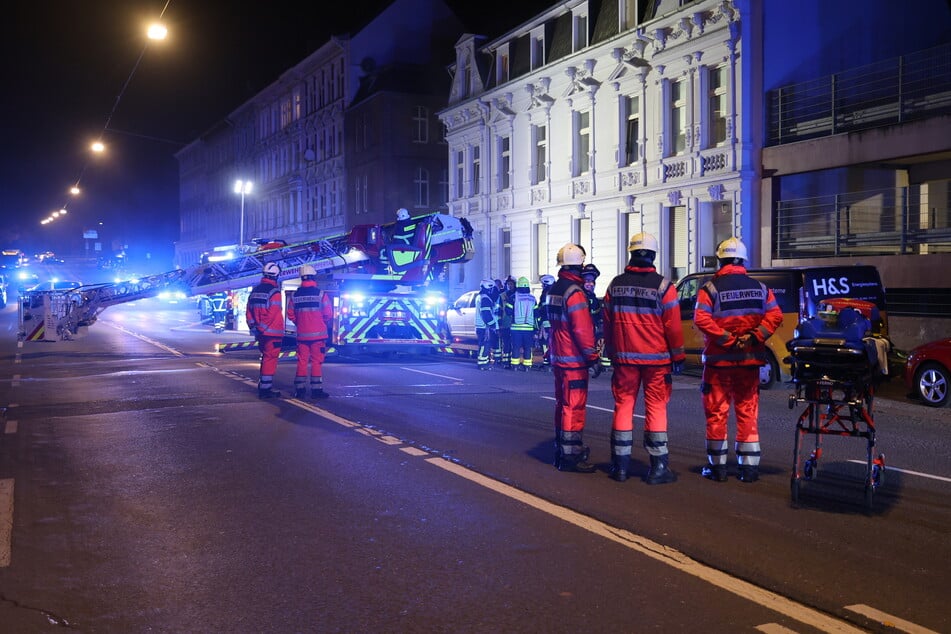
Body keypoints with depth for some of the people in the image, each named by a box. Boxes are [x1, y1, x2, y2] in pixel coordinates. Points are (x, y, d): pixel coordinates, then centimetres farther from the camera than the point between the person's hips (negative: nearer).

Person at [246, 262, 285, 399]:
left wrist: (253, 327, 9)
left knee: (265, 358, 19)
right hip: (273, 332, -8)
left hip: (261, 333, 8)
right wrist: (263, 329, -14)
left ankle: (263, 385, 26)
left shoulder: (255, 290, 11)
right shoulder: (274, 291, -14)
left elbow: (248, 312, 11)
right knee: (270, 359, -3)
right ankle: (265, 388, -3)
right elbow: (273, 314, -20)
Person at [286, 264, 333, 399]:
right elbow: (328, 314, -8)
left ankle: (300, 389, 11)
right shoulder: (320, 294, -9)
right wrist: (325, 325, 12)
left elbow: (290, 315, 6)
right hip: (318, 334, -3)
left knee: (302, 361, 10)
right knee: (317, 362, 1)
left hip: (301, 334, 3)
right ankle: (316, 389, 2)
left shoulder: (295, 295, 2)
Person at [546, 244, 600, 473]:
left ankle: (562, 450, 25)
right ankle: (570, 455, -3)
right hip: (573, 359, -10)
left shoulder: (554, 289, 12)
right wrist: (591, 354, -13)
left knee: (563, 404, 17)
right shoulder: (574, 292, -17)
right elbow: (582, 328, -21)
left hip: (558, 357, 10)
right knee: (574, 406, -6)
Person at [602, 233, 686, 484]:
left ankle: (620, 466, 12)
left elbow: (607, 323, 9)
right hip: (656, 359, -3)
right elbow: (673, 326, -7)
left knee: (623, 407, 8)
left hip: (624, 358, 3)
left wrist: (611, 353, 19)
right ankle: (658, 467, 4)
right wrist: (678, 356, 2)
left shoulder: (615, 285, 4)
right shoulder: (663, 286, -8)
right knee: (656, 409, 2)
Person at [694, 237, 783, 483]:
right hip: (749, 360, 3)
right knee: (748, 411, 9)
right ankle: (749, 467, 9)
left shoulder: (710, 288, -7)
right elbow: (775, 316, -3)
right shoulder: (760, 288, 5)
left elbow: (701, 319, -19)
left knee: (716, 412, 5)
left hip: (719, 360, -3)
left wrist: (726, 339, -15)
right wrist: (754, 336, -7)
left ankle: (717, 466, 10)